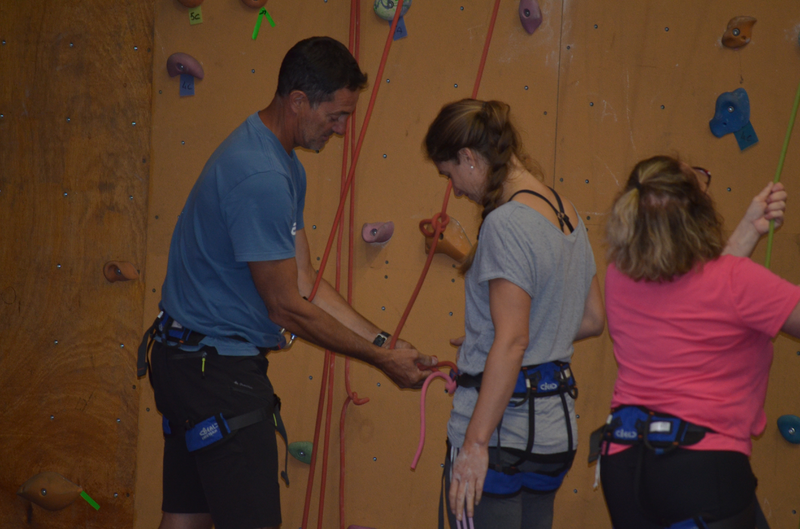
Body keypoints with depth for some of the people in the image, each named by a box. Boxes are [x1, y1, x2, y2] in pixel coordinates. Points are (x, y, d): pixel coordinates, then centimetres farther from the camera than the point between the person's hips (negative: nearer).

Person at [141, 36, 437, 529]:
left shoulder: (285, 165, 11)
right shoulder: (259, 177, -22)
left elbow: (306, 283, 11)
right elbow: (287, 307, -18)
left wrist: (383, 341, 5)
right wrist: (380, 358, -10)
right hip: (218, 371, -11)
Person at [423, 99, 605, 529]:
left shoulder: (507, 224, -16)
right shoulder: (568, 215, 10)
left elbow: (511, 342, -22)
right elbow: (593, 319, 19)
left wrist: (476, 443, -21)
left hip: (500, 433, -9)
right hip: (555, 432, 9)